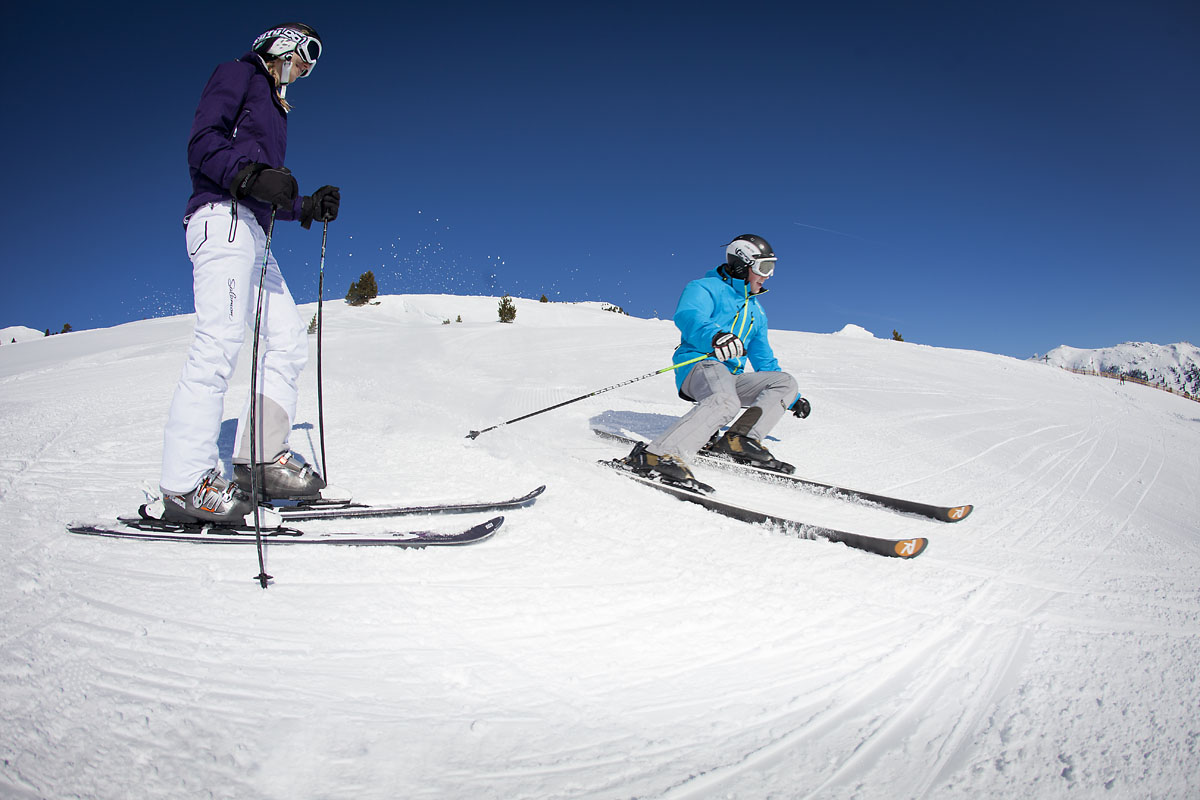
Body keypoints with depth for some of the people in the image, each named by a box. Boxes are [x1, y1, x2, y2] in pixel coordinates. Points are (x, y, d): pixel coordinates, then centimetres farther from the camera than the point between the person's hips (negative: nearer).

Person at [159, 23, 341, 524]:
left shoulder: (274, 109, 32)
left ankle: (261, 457, -1)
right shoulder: (238, 73, 9)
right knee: (220, 338, -20)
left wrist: (308, 207, 12)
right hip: (222, 218, -9)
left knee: (290, 340, -1)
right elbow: (203, 141, -7)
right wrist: (252, 175, -22)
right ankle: (185, 484, -23)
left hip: (254, 235, 10)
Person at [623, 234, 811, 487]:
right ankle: (657, 455, -49)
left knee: (785, 382, -6)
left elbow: (764, 360, 36)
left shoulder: (756, 311, 28)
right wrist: (714, 336, -45)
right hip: (699, 365, -8)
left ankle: (739, 441, -20)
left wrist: (794, 399, 35)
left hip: (732, 377, 8)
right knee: (726, 401, -38)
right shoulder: (706, 288, 2)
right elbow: (688, 316, -22)